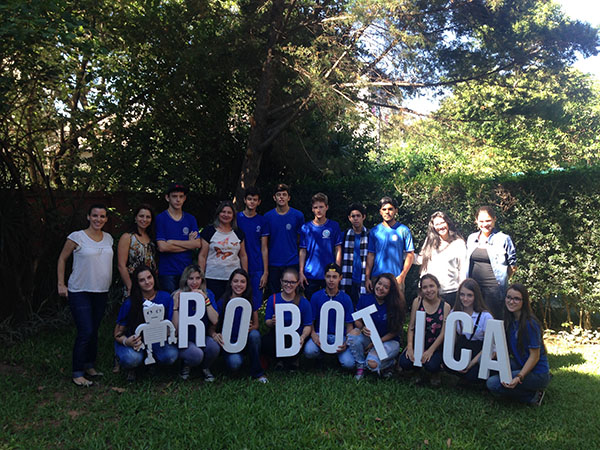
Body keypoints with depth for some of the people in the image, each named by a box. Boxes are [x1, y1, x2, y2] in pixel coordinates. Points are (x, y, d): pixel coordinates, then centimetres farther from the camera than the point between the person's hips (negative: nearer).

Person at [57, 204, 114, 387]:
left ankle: (90, 366, 26)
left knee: (94, 331, 12)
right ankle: (77, 373, 3)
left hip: (101, 292, 5)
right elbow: (62, 259, 0)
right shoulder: (77, 237, -8)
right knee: (86, 332, -9)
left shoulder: (108, 238, 7)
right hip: (80, 292, -5)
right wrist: (61, 284, -4)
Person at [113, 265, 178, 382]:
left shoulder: (165, 298, -5)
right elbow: (118, 334, -7)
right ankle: (131, 368, 7)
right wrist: (126, 341, -30)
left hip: (157, 341, 2)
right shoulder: (130, 303, -11)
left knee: (170, 355, -29)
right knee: (131, 359, -35)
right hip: (133, 340, -2)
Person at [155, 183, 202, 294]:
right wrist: (188, 244, -4)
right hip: (167, 272, -3)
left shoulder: (190, 219, 11)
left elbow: (198, 244, -1)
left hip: (187, 271, 3)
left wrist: (173, 242, -9)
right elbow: (162, 247, -11)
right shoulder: (160, 218, -1)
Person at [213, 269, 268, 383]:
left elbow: (256, 325, 5)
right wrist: (215, 335, -29)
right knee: (234, 363, -32)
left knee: (255, 334, -31)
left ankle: (257, 372, -13)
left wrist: (250, 328, -19)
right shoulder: (222, 302, -6)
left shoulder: (251, 302, 0)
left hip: (246, 341, 2)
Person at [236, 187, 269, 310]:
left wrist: (266, 272, -1)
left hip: (257, 270, 1)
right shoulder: (236, 218, 2)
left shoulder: (262, 221, 6)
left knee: (255, 305, 3)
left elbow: (264, 249, 5)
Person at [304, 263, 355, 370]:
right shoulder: (316, 296, 0)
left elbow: (349, 325, 2)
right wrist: (313, 334, -16)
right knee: (309, 351, -31)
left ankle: (338, 353, 13)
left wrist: (347, 343, -15)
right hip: (320, 334, 0)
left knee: (349, 364, -23)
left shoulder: (345, 299, 0)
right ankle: (321, 354, 6)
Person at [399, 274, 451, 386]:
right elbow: (411, 327, 0)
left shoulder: (445, 307, -3)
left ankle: (435, 374, 11)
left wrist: (430, 351, -18)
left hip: (435, 346, -1)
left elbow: (443, 333, -6)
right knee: (404, 363, -25)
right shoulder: (417, 302, -1)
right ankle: (418, 370, 13)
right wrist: (410, 347, -14)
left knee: (431, 366, -30)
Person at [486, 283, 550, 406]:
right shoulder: (510, 321, 5)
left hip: (537, 373, -9)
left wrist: (519, 377, -29)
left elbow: (534, 356, -18)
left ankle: (533, 395, -4)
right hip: (520, 366, 9)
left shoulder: (530, 324, -19)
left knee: (493, 383, -24)